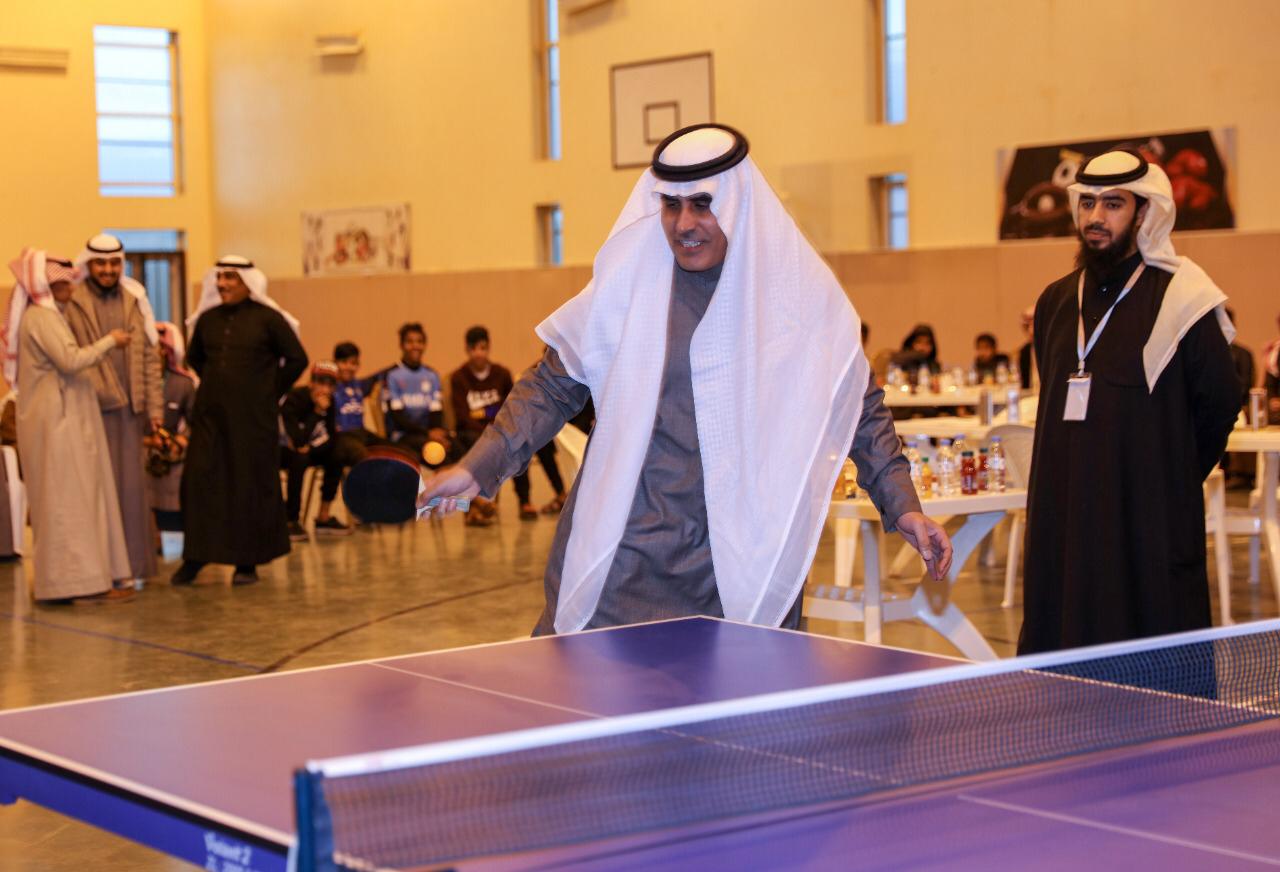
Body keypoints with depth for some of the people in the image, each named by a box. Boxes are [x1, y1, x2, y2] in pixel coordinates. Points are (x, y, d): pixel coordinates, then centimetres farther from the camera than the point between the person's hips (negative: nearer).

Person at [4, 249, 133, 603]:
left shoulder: (43, 315, 17)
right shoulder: (41, 317, -14)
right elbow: (71, 360, -24)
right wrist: (109, 341, -14)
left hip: (57, 418, 10)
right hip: (58, 419, -10)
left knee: (62, 501, 11)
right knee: (70, 498, -10)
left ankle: (60, 579, 13)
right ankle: (81, 580, -10)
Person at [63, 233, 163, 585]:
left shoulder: (134, 302, 11)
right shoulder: (72, 303, -3)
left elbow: (150, 356, 12)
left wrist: (155, 406, 7)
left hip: (129, 408, 4)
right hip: (90, 408, -4)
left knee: (131, 485, 6)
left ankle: (130, 561, 13)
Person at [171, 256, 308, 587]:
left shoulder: (268, 318, -7)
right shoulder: (207, 319, 6)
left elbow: (297, 359, -4)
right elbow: (194, 358, 23)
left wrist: (271, 392, 0)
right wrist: (216, 384, 14)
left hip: (252, 416, -4)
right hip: (210, 414, 4)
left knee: (251, 485, 1)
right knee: (198, 481, -2)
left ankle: (247, 562, 10)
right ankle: (194, 558, 6)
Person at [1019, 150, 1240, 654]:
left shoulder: (1178, 298, -6)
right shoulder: (1056, 302, 12)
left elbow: (1220, 405, -2)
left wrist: (1174, 478, 4)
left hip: (1151, 525, -5)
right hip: (1062, 521, 6)